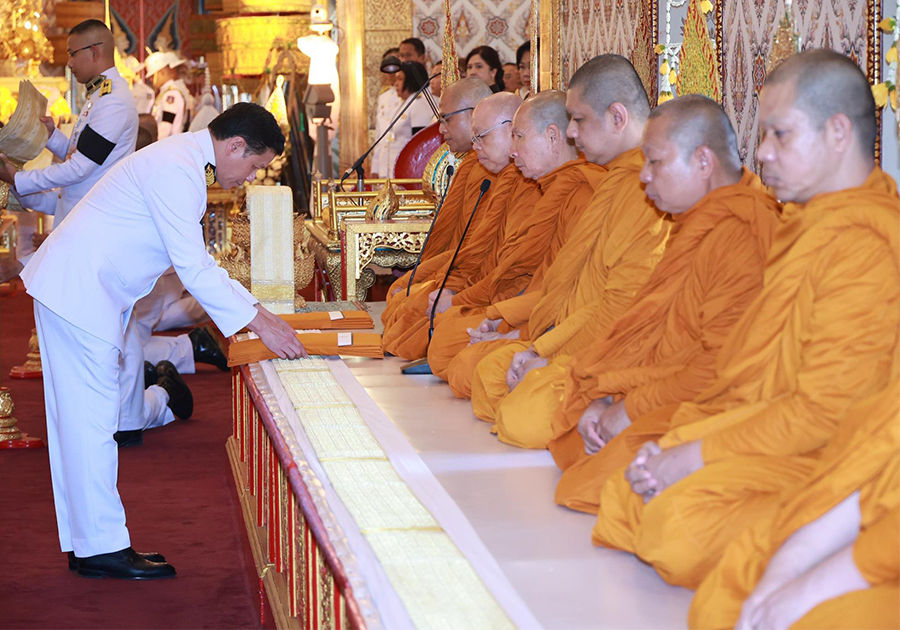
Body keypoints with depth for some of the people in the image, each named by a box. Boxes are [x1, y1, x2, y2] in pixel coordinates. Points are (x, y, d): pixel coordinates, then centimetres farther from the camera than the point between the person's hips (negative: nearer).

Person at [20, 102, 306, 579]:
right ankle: (102, 546, -2)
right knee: (90, 418, -7)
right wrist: (258, 324, -19)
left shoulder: (183, 163, 14)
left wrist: (256, 310, 16)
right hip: (76, 290, -11)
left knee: (84, 418, 10)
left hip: (91, 288, 11)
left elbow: (199, 260, 20)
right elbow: (192, 268, -22)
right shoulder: (176, 170, -19)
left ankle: (90, 543, 15)